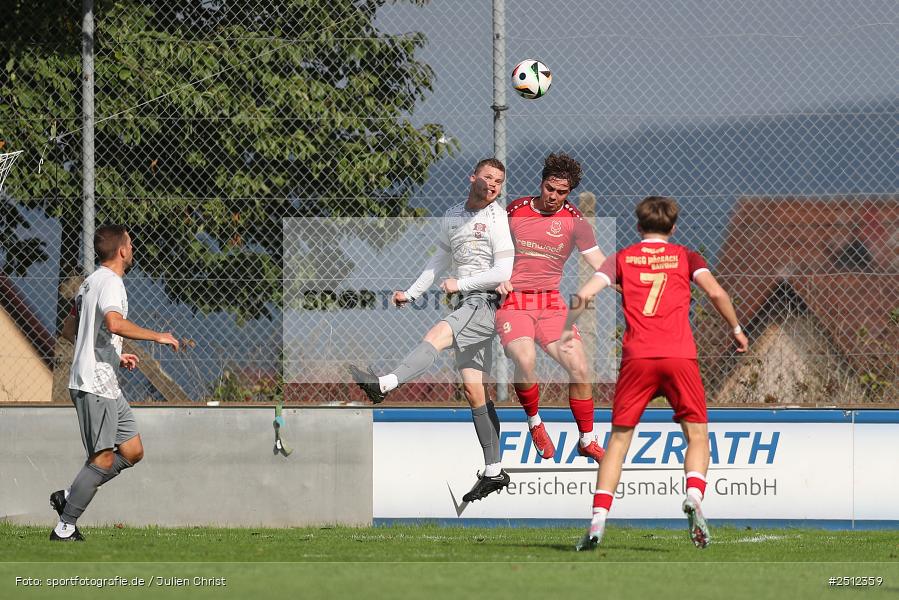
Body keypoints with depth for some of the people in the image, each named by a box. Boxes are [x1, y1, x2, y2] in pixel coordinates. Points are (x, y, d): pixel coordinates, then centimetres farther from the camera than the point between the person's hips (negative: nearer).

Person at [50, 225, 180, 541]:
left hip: (106, 386, 10)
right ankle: (65, 528, -7)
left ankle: (68, 497, 12)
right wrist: (157, 336, -23)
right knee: (103, 459, -10)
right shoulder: (111, 282, -13)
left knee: (132, 450, 10)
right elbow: (115, 323, -33)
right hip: (95, 386, -10)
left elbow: (69, 330, 27)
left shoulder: (90, 282, 18)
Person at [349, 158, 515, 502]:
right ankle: (494, 471, 4)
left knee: (437, 335, -29)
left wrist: (458, 284, -9)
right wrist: (411, 294, 25)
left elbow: (503, 273, -12)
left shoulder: (497, 219, -6)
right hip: (469, 307, 8)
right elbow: (439, 260, 30)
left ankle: (384, 385, -46)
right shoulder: (452, 216, 17)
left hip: (488, 303, -8)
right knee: (473, 388, 3)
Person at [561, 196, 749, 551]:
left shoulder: (622, 259, 13)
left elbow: (584, 295, 3)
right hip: (679, 355, -1)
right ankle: (694, 496, -20)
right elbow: (715, 292, -2)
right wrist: (736, 329, 11)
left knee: (619, 439, 7)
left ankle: (598, 521, -4)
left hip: (636, 358, 1)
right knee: (697, 435, 9)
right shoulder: (684, 257, 12)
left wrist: (568, 329, 20)